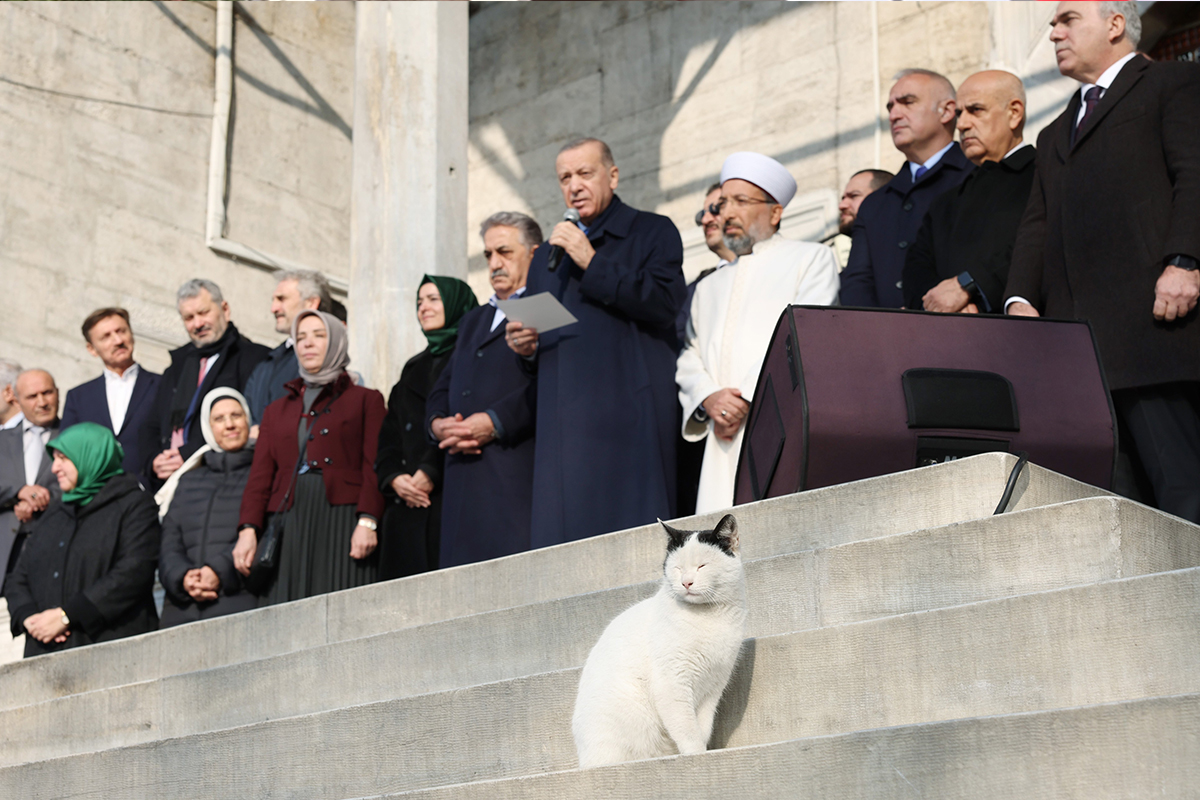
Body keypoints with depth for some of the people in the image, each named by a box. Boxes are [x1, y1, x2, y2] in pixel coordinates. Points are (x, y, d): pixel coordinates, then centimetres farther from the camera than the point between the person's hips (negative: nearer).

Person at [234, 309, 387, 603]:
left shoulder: (365, 400, 14)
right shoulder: (277, 410, 25)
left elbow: (374, 465, 1)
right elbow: (260, 474, 15)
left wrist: (367, 521, -14)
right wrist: (248, 529, -1)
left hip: (342, 520, -3)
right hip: (290, 524, 3)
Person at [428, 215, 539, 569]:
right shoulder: (473, 320, 31)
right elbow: (443, 388, 26)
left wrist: (495, 422, -16)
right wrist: (438, 423, 4)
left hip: (518, 474, -6)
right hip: (464, 481, 7)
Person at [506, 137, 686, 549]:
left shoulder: (652, 232, 10)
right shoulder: (546, 257, 27)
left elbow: (665, 302, -8)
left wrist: (592, 262, -8)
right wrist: (525, 346, 5)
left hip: (628, 411, -4)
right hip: (563, 419, 5)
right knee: (560, 540, -4)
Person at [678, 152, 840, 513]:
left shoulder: (812, 258, 11)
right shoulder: (709, 287, 28)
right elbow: (689, 359, 19)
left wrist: (747, 399, -10)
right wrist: (708, 399, -3)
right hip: (723, 443, 4)